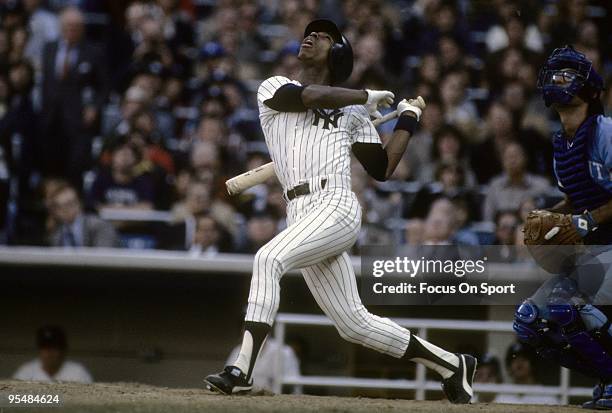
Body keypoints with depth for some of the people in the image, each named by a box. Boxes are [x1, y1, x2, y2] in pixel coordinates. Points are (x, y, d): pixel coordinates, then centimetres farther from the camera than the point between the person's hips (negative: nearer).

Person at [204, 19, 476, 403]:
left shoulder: (353, 110, 19)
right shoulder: (274, 88, 18)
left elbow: (382, 169, 17)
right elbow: (310, 95, -4)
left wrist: (409, 118, 21)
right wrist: (369, 96, 6)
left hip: (337, 207, -3)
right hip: (301, 214, 3)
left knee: (269, 258, -29)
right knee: (355, 324, 2)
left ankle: (242, 370, -32)